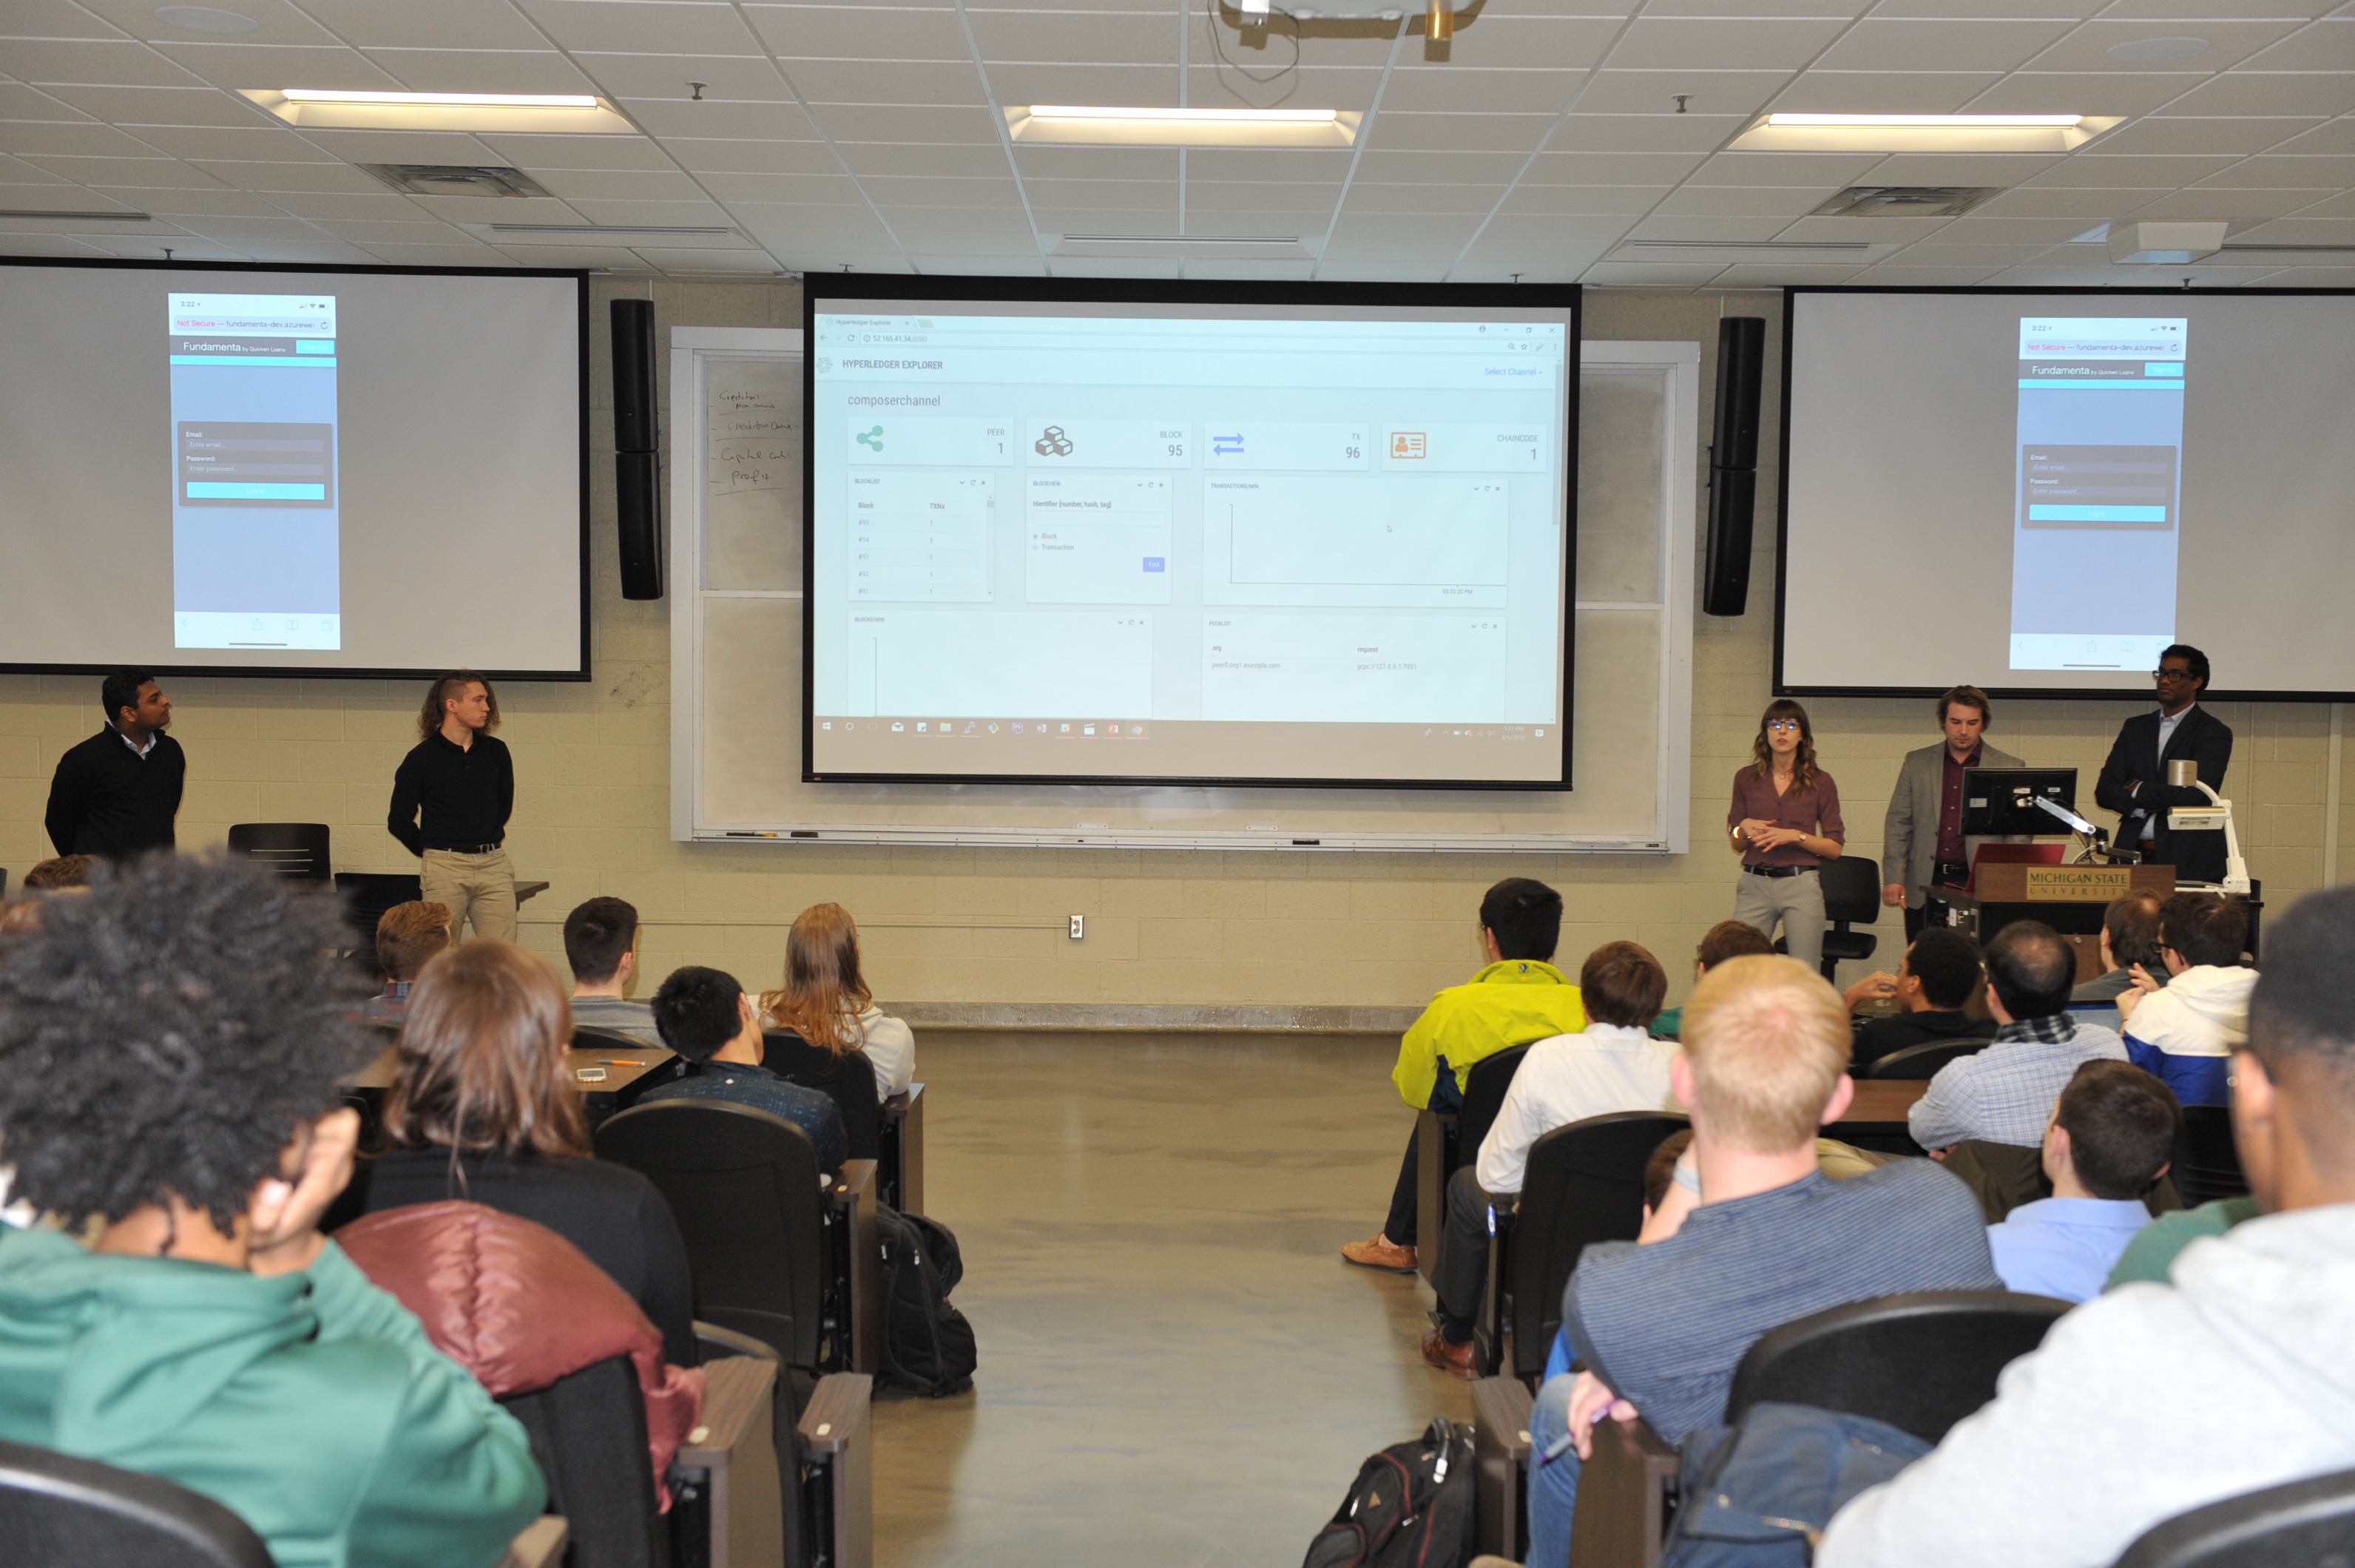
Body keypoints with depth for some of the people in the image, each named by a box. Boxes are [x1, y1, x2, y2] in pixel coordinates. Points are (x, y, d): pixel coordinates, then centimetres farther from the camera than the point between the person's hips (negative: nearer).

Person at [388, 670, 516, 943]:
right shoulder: (422, 757, -2)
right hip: (445, 869, -3)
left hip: (493, 864, 3)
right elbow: (399, 821, 6)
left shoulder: (495, 751, 9)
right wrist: (434, 852, 10)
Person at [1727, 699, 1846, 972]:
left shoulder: (1820, 782, 4)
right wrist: (1744, 828, -6)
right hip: (1755, 885, 2)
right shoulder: (1746, 779, 9)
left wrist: (1795, 835, -10)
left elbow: (1834, 848, 3)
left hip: (1801, 885, -1)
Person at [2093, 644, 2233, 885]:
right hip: (2132, 855, 4)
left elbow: (2195, 796, -13)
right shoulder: (2135, 727, 16)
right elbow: (2104, 791, 9)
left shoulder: (2214, 733, 1)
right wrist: (2143, 806, -8)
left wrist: (2139, 791, -1)